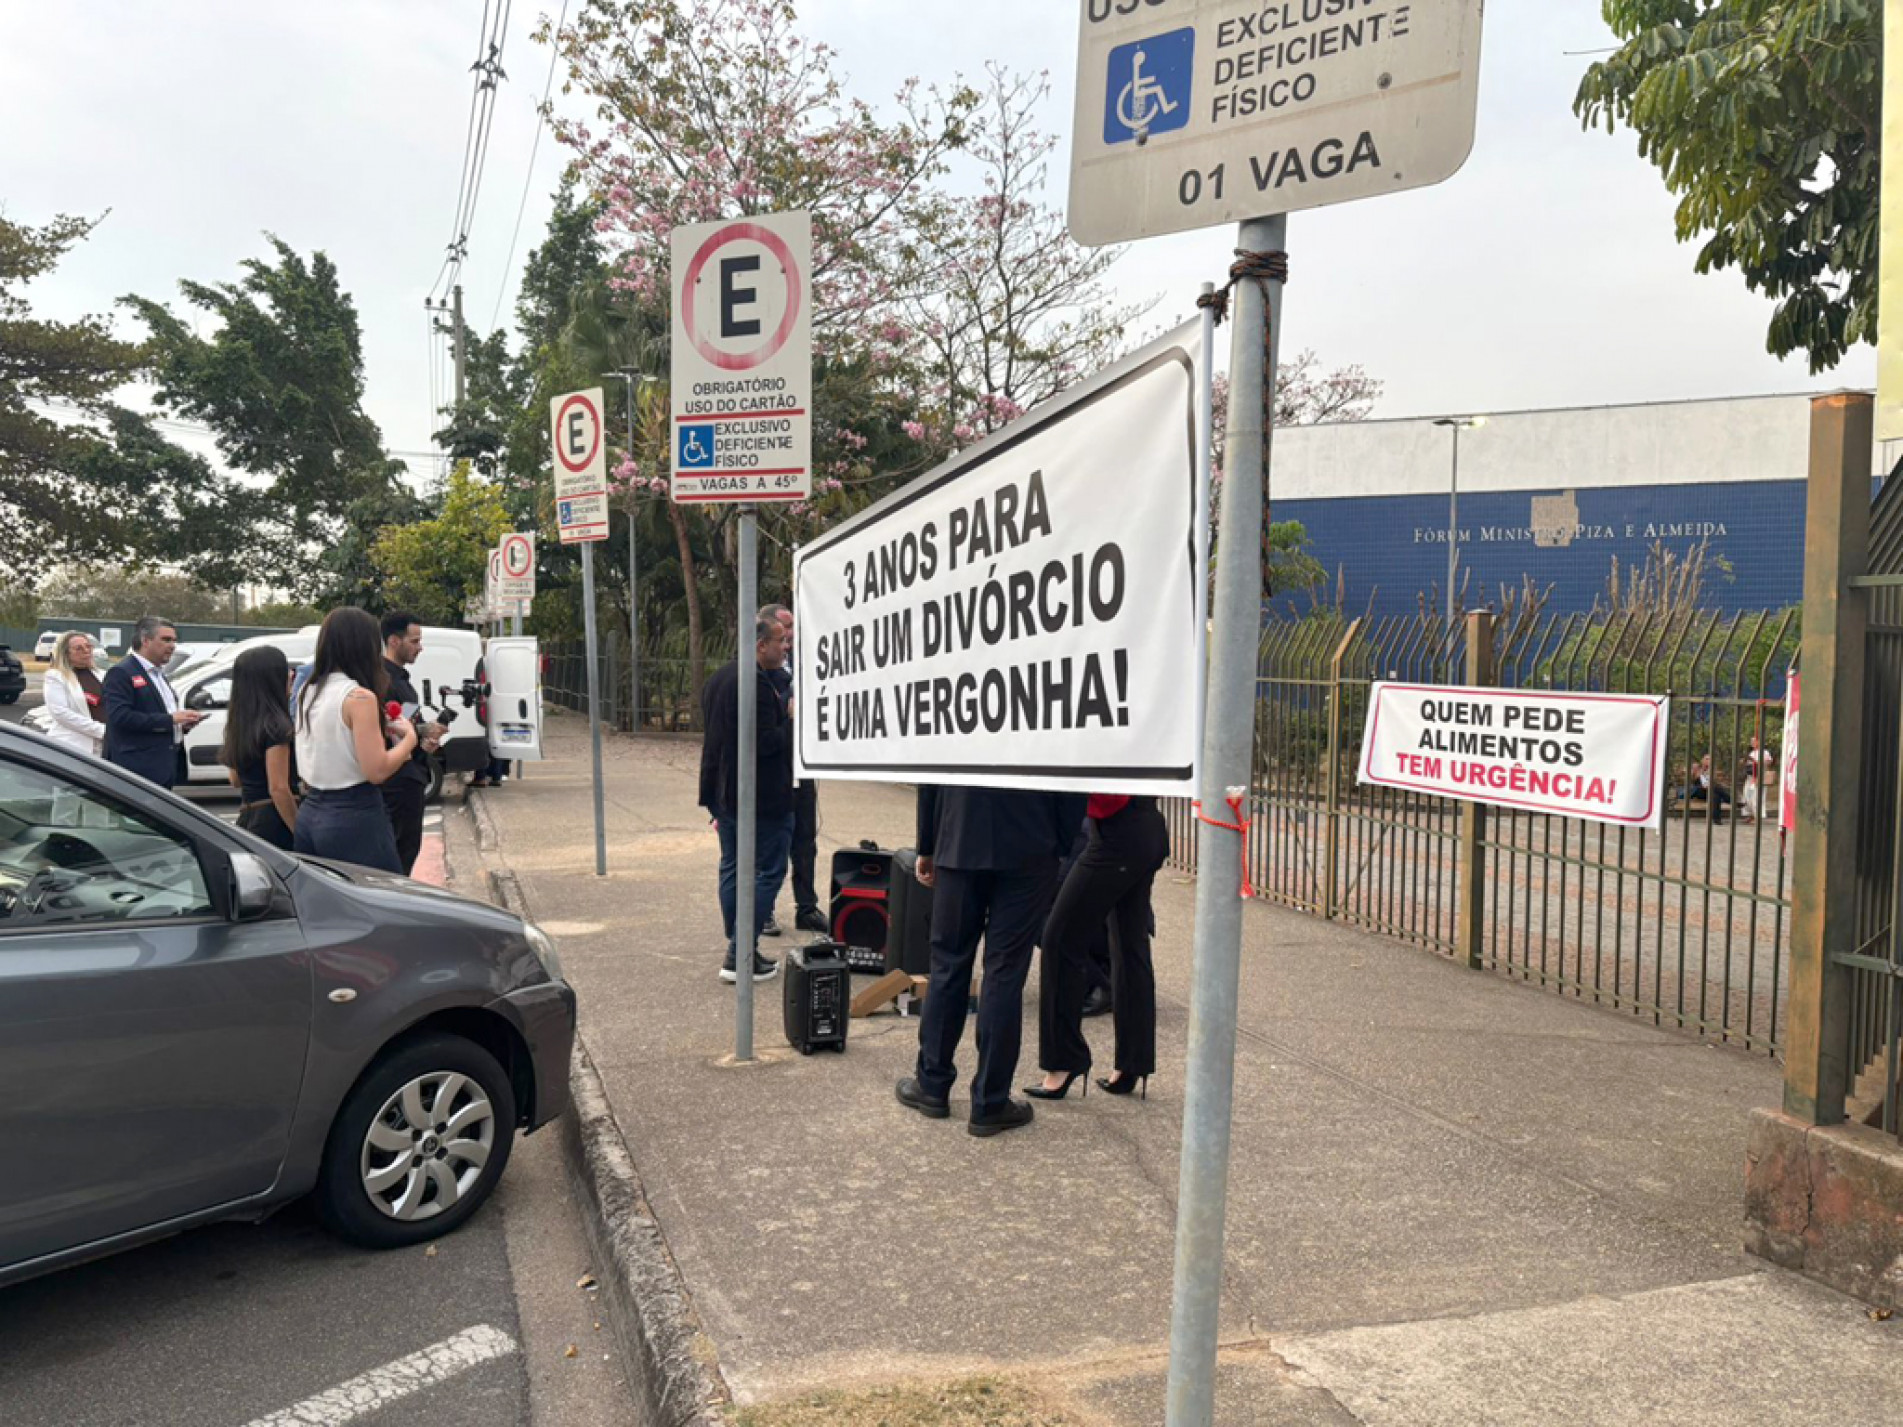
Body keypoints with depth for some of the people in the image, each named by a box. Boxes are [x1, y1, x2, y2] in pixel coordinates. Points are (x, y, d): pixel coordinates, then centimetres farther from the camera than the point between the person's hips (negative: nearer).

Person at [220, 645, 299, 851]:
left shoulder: (239, 724, 10)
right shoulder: (275, 726, -15)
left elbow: (235, 780, 21)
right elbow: (278, 788, -18)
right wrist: (301, 831, -15)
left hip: (247, 818, 9)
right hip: (274, 821, -9)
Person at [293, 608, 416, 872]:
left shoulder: (308, 692, 7)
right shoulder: (359, 697, -16)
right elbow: (377, 771, -17)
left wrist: (380, 731, 14)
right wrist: (409, 737, -3)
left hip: (309, 814, 8)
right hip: (353, 818, -8)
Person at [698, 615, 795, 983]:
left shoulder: (718, 678, 13)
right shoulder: (756, 683, -20)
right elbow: (766, 742, -23)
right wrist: (792, 718, -10)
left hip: (723, 793, 10)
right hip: (761, 797, -10)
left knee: (732, 869, 15)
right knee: (769, 872, -2)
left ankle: (737, 950, 23)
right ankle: (741, 957, -3)